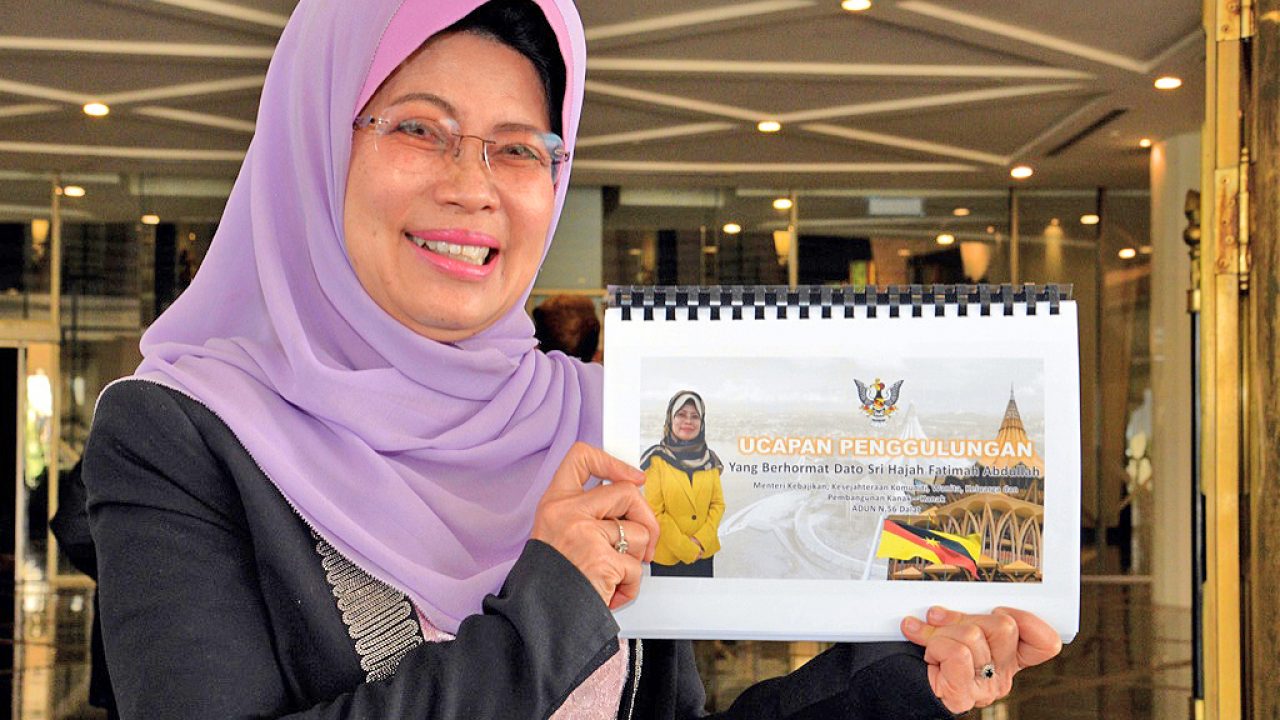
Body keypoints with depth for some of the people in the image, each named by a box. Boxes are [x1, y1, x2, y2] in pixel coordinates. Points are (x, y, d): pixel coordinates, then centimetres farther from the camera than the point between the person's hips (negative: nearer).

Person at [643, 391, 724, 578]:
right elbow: (654, 512, -10)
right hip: (668, 556, -3)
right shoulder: (657, 459, -7)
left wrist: (701, 540, -10)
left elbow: (718, 503, 5)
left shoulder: (709, 459, 6)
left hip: (704, 553, 3)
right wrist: (686, 549, -12)